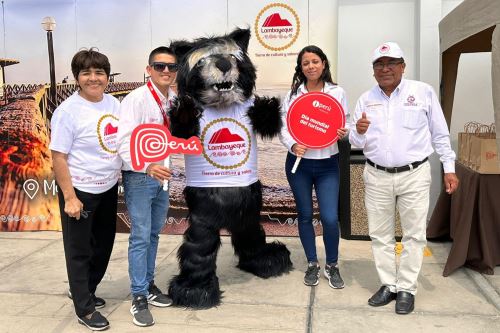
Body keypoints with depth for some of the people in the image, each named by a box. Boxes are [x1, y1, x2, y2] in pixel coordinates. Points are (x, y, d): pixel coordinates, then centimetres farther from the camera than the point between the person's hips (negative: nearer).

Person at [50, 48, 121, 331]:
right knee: (79, 250, 7)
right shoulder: (68, 111, -16)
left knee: (104, 244, 19)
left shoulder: (114, 103, 3)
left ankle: (85, 290, 42)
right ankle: (85, 308, 23)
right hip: (81, 191, -7)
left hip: (108, 187, 7)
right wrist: (69, 198, -18)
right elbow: (58, 156, -15)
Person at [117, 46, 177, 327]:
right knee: (140, 237, -1)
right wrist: (148, 166, -40)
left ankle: (148, 283, 33)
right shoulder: (136, 99, -17)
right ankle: (139, 297, 13)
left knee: (154, 233, 17)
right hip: (139, 177, -6)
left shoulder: (175, 100, 2)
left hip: (162, 175, 6)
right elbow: (125, 143, -26)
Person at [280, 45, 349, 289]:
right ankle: (312, 264, 29)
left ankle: (332, 266, 19)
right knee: (305, 216, 11)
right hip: (298, 162, 1)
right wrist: (293, 145, -18)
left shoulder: (337, 92, 0)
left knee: (330, 218, -6)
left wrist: (342, 133, -16)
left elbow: (344, 125, 6)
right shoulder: (293, 94, 1)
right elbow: (283, 128, 0)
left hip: (327, 163, -1)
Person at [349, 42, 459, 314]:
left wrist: (449, 168, 3)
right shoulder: (366, 99, 7)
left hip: (414, 175, -2)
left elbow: (440, 134, 4)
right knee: (380, 235, 9)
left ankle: (406, 289, 18)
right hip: (377, 177, 3)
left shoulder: (423, 92, -1)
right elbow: (356, 143, 8)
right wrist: (359, 131, -15)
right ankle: (388, 285, 23)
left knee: (414, 234, 4)